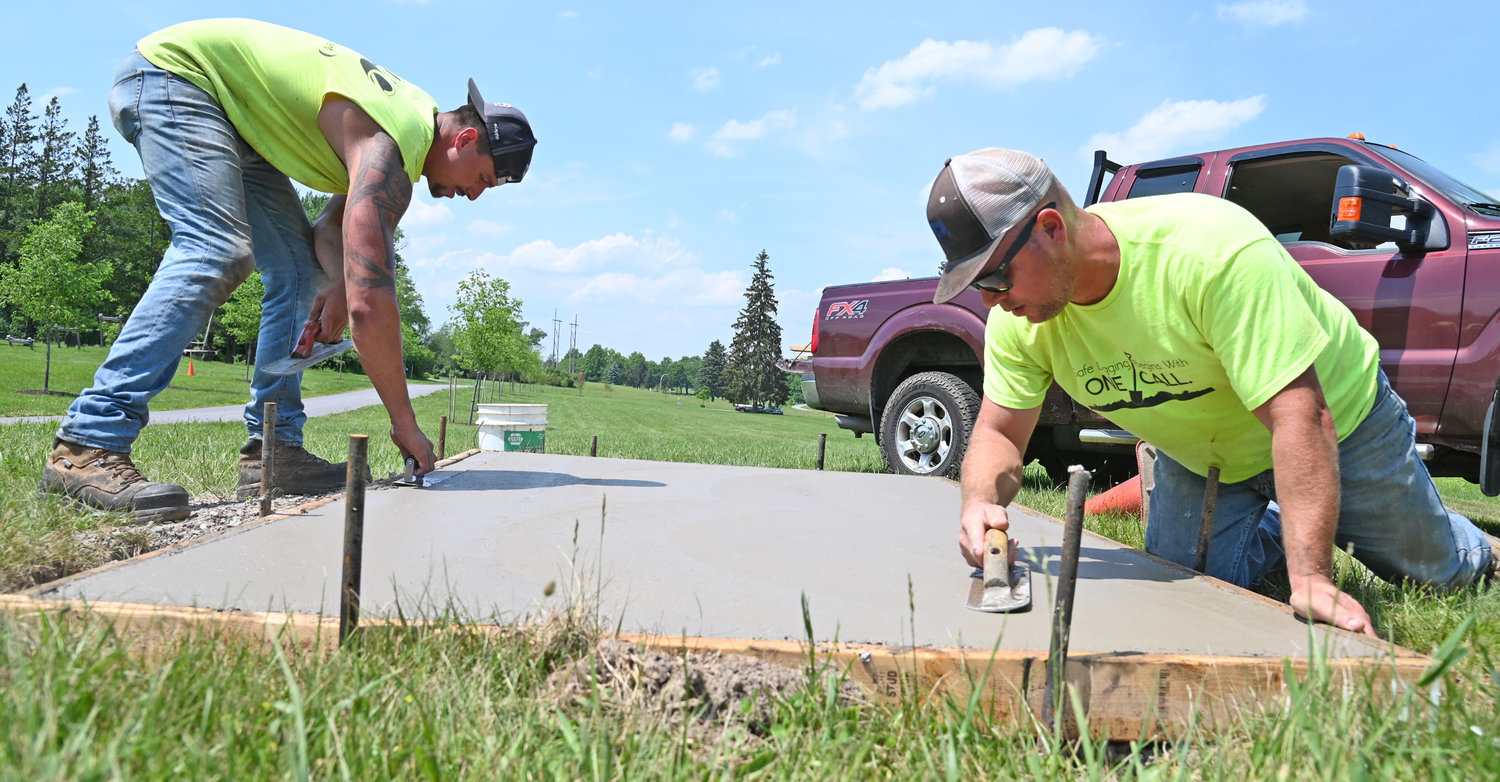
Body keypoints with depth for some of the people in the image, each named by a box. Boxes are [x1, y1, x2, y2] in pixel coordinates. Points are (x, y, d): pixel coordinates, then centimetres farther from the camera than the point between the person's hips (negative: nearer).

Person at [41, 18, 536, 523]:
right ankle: (87, 447, -31)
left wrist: (339, 284, -14)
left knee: (300, 269, 0)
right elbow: (370, 302, -37)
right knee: (216, 253, -29)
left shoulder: (418, 118, 1)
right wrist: (405, 423, -30)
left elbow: (334, 227, 9)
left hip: (233, 117, 10)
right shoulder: (390, 147, -30)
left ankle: (274, 450, -4)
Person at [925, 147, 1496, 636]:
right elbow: (999, 432, -15)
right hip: (1202, 459, 4)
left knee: (1437, 571, 10)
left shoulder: (1211, 250, -40)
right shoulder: (1017, 317, -23)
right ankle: (1272, 531, 24)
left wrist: (1310, 579, -46)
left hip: (1338, 422, -3)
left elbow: (1302, 419, -41)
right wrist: (982, 500, -38)